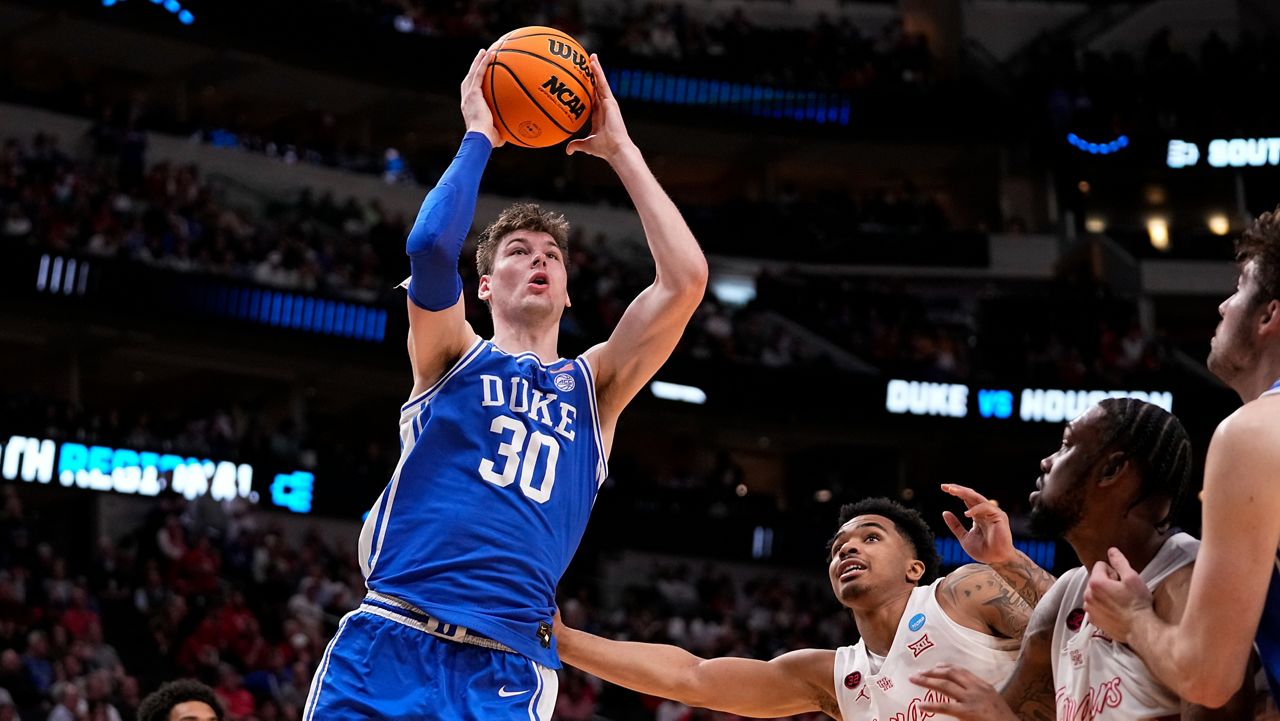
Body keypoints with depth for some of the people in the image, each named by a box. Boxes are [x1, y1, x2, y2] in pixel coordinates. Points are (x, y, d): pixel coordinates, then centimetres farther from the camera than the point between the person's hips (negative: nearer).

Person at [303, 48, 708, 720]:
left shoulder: (593, 386, 17)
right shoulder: (452, 357, 12)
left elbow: (686, 279, 6)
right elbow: (429, 247, -9)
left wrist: (621, 151, 10)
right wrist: (479, 137, 3)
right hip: (385, 644, -2)